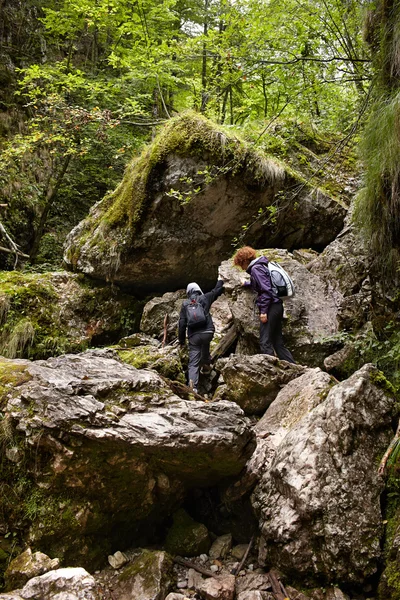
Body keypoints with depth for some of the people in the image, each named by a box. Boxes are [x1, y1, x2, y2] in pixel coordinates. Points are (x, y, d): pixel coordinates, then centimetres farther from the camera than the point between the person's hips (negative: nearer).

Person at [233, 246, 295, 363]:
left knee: (265, 342, -10)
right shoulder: (261, 266, 19)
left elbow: (266, 290, -19)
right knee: (278, 342, 13)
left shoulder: (256, 269, -9)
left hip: (271, 306, -10)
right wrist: (246, 284, 52)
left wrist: (263, 311, -19)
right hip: (276, 306, 10)